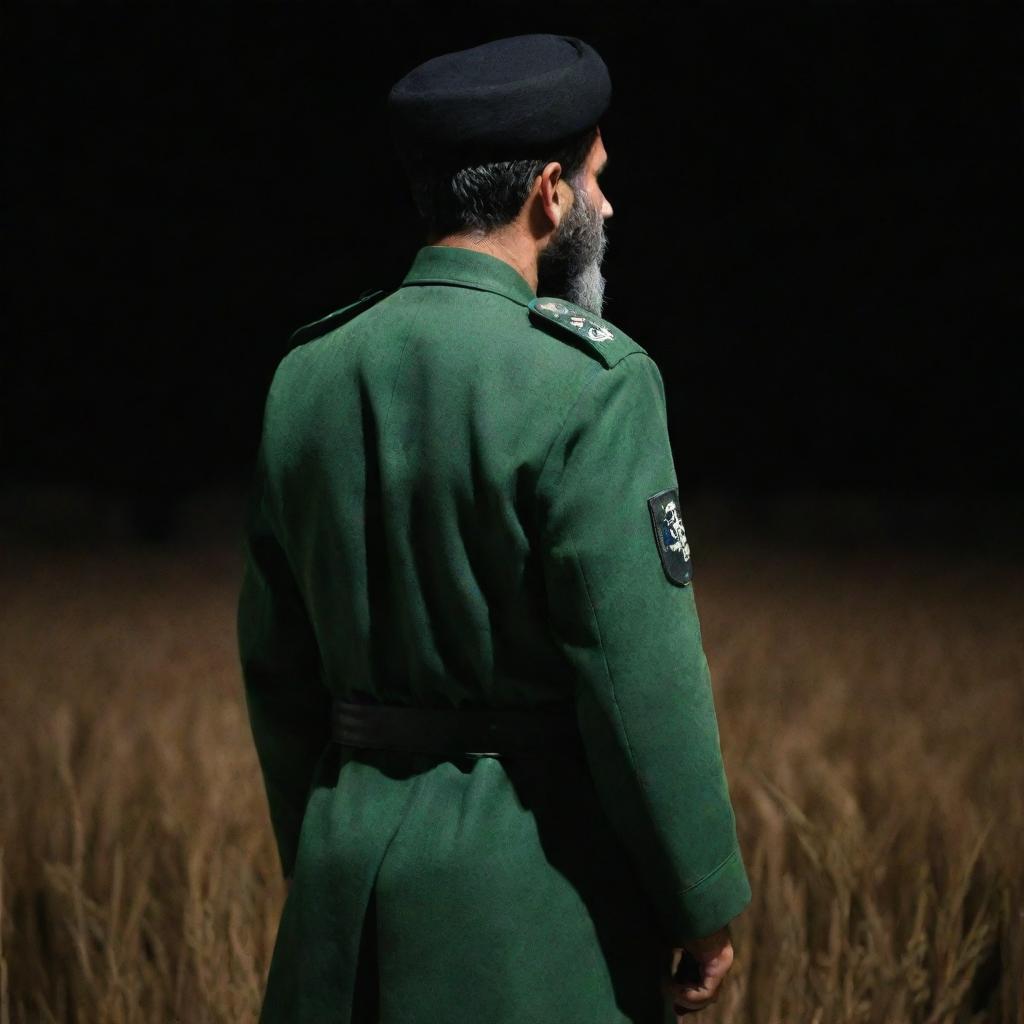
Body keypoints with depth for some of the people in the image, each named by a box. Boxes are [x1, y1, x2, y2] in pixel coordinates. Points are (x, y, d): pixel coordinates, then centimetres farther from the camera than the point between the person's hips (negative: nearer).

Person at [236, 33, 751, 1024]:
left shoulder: (307, 375, 5)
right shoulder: (590, 386, -15)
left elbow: (276, 663, 10)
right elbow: (642, 677, -16)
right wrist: (704, 905, -6)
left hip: (352, 873, 6)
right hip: (535, 884, -6)